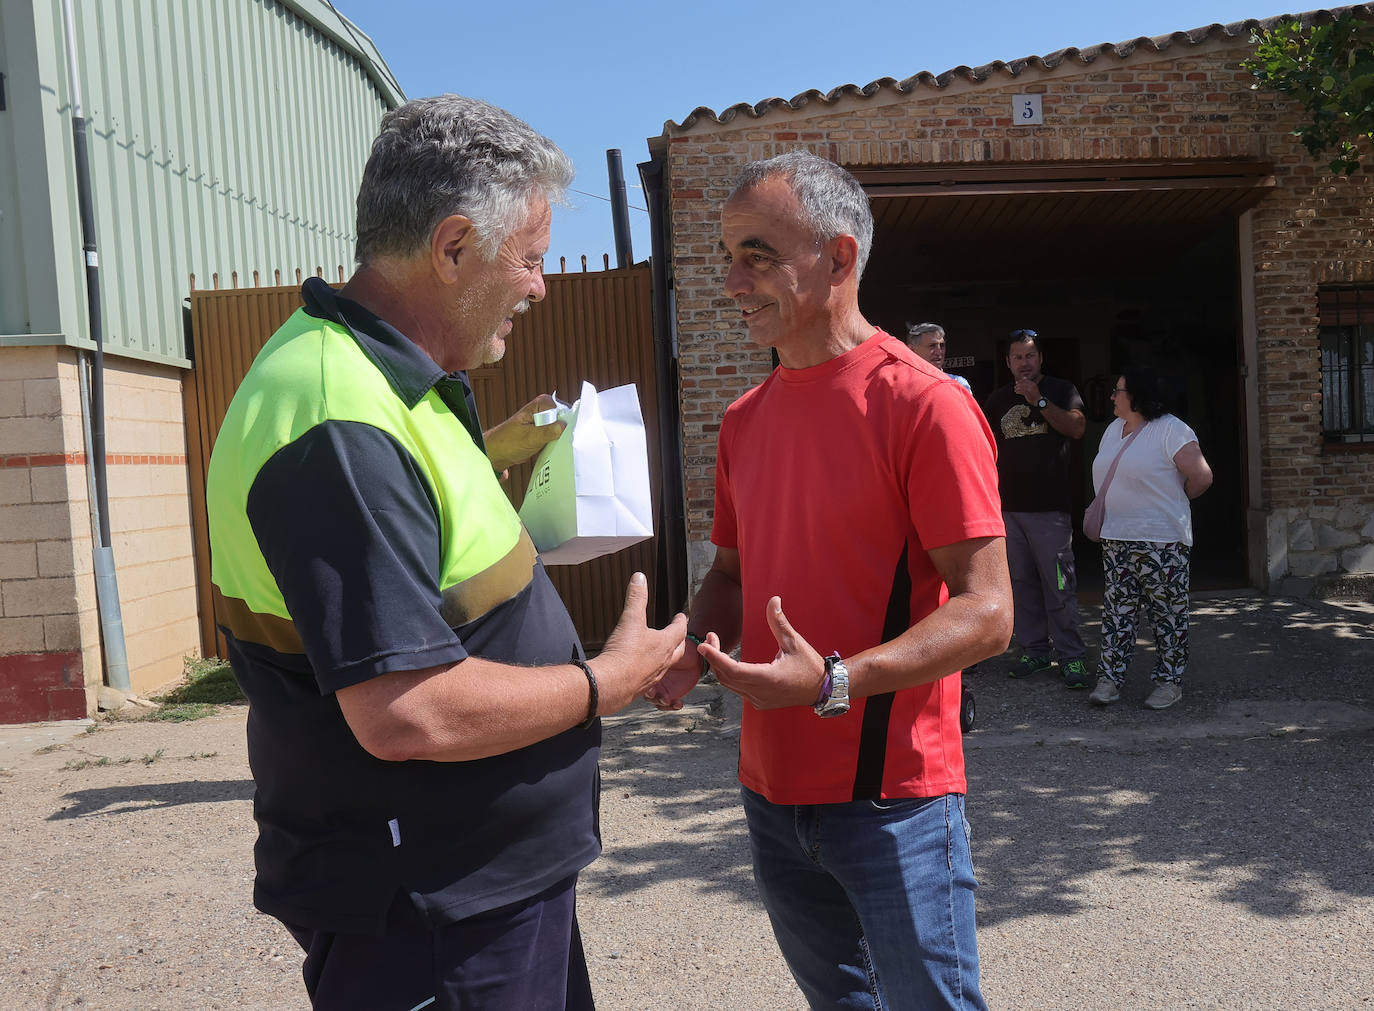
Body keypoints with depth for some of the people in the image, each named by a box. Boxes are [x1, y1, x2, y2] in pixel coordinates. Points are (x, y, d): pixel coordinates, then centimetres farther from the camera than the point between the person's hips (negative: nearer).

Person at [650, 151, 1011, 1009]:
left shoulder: (923, 404, -14)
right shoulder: (746, 418, 8)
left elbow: (986, 613, -17)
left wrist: (834, 682, -28)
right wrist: (694, 646, -4)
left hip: (892, 800, -6)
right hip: (771, 787, 7)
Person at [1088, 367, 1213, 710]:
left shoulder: (1170, 430, -11)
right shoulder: (1113, 430, 14)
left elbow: (1201, 477, -13)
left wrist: (1171, 501, 1)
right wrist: (1099, 511, 12)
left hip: (1161, 540, -7)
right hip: (1115, 539, 7)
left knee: (1168, 613, 3)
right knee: (1116, 610, 8)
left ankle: (1170, 680, 13)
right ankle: (1110, 676, 13)